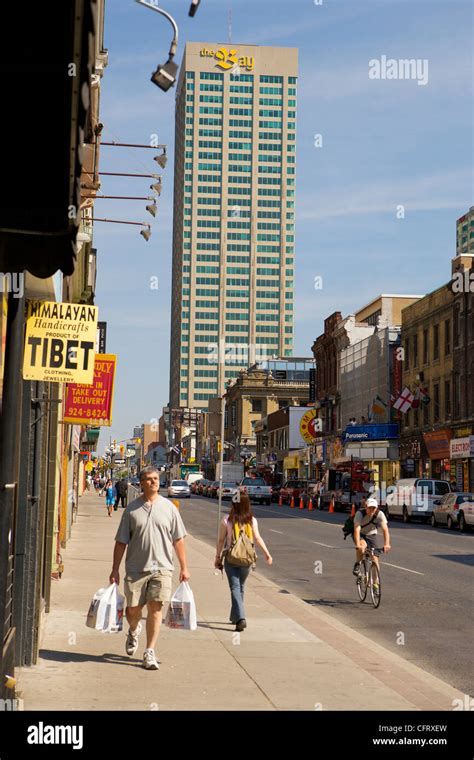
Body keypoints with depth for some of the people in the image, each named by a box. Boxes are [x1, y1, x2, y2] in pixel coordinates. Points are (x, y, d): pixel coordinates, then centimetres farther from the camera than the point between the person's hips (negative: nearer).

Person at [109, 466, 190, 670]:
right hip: (136, 568, 0)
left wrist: (184, 567, 5)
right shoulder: (132, 509, 3)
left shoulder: (169, 507, 5)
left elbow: (178, 540, 8)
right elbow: (121, 542, 5)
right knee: (133, 609, 5)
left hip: (161, 567, 0)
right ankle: (134, 631, 40)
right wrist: (115, 569, 2)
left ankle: (150, 652, 5)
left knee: (155, 609, -5)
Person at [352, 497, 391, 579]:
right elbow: (357, 529, -39)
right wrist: (358, 545, -54)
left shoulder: (380, 514, -24)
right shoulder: (360, 513, -29)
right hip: (360, 535, -2)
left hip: (371, 535, 2)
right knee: (362, 545, -36)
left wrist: (387, 544, -47)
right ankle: (357, 564, -10)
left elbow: (385, 529, -32)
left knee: (375, 560, -7)